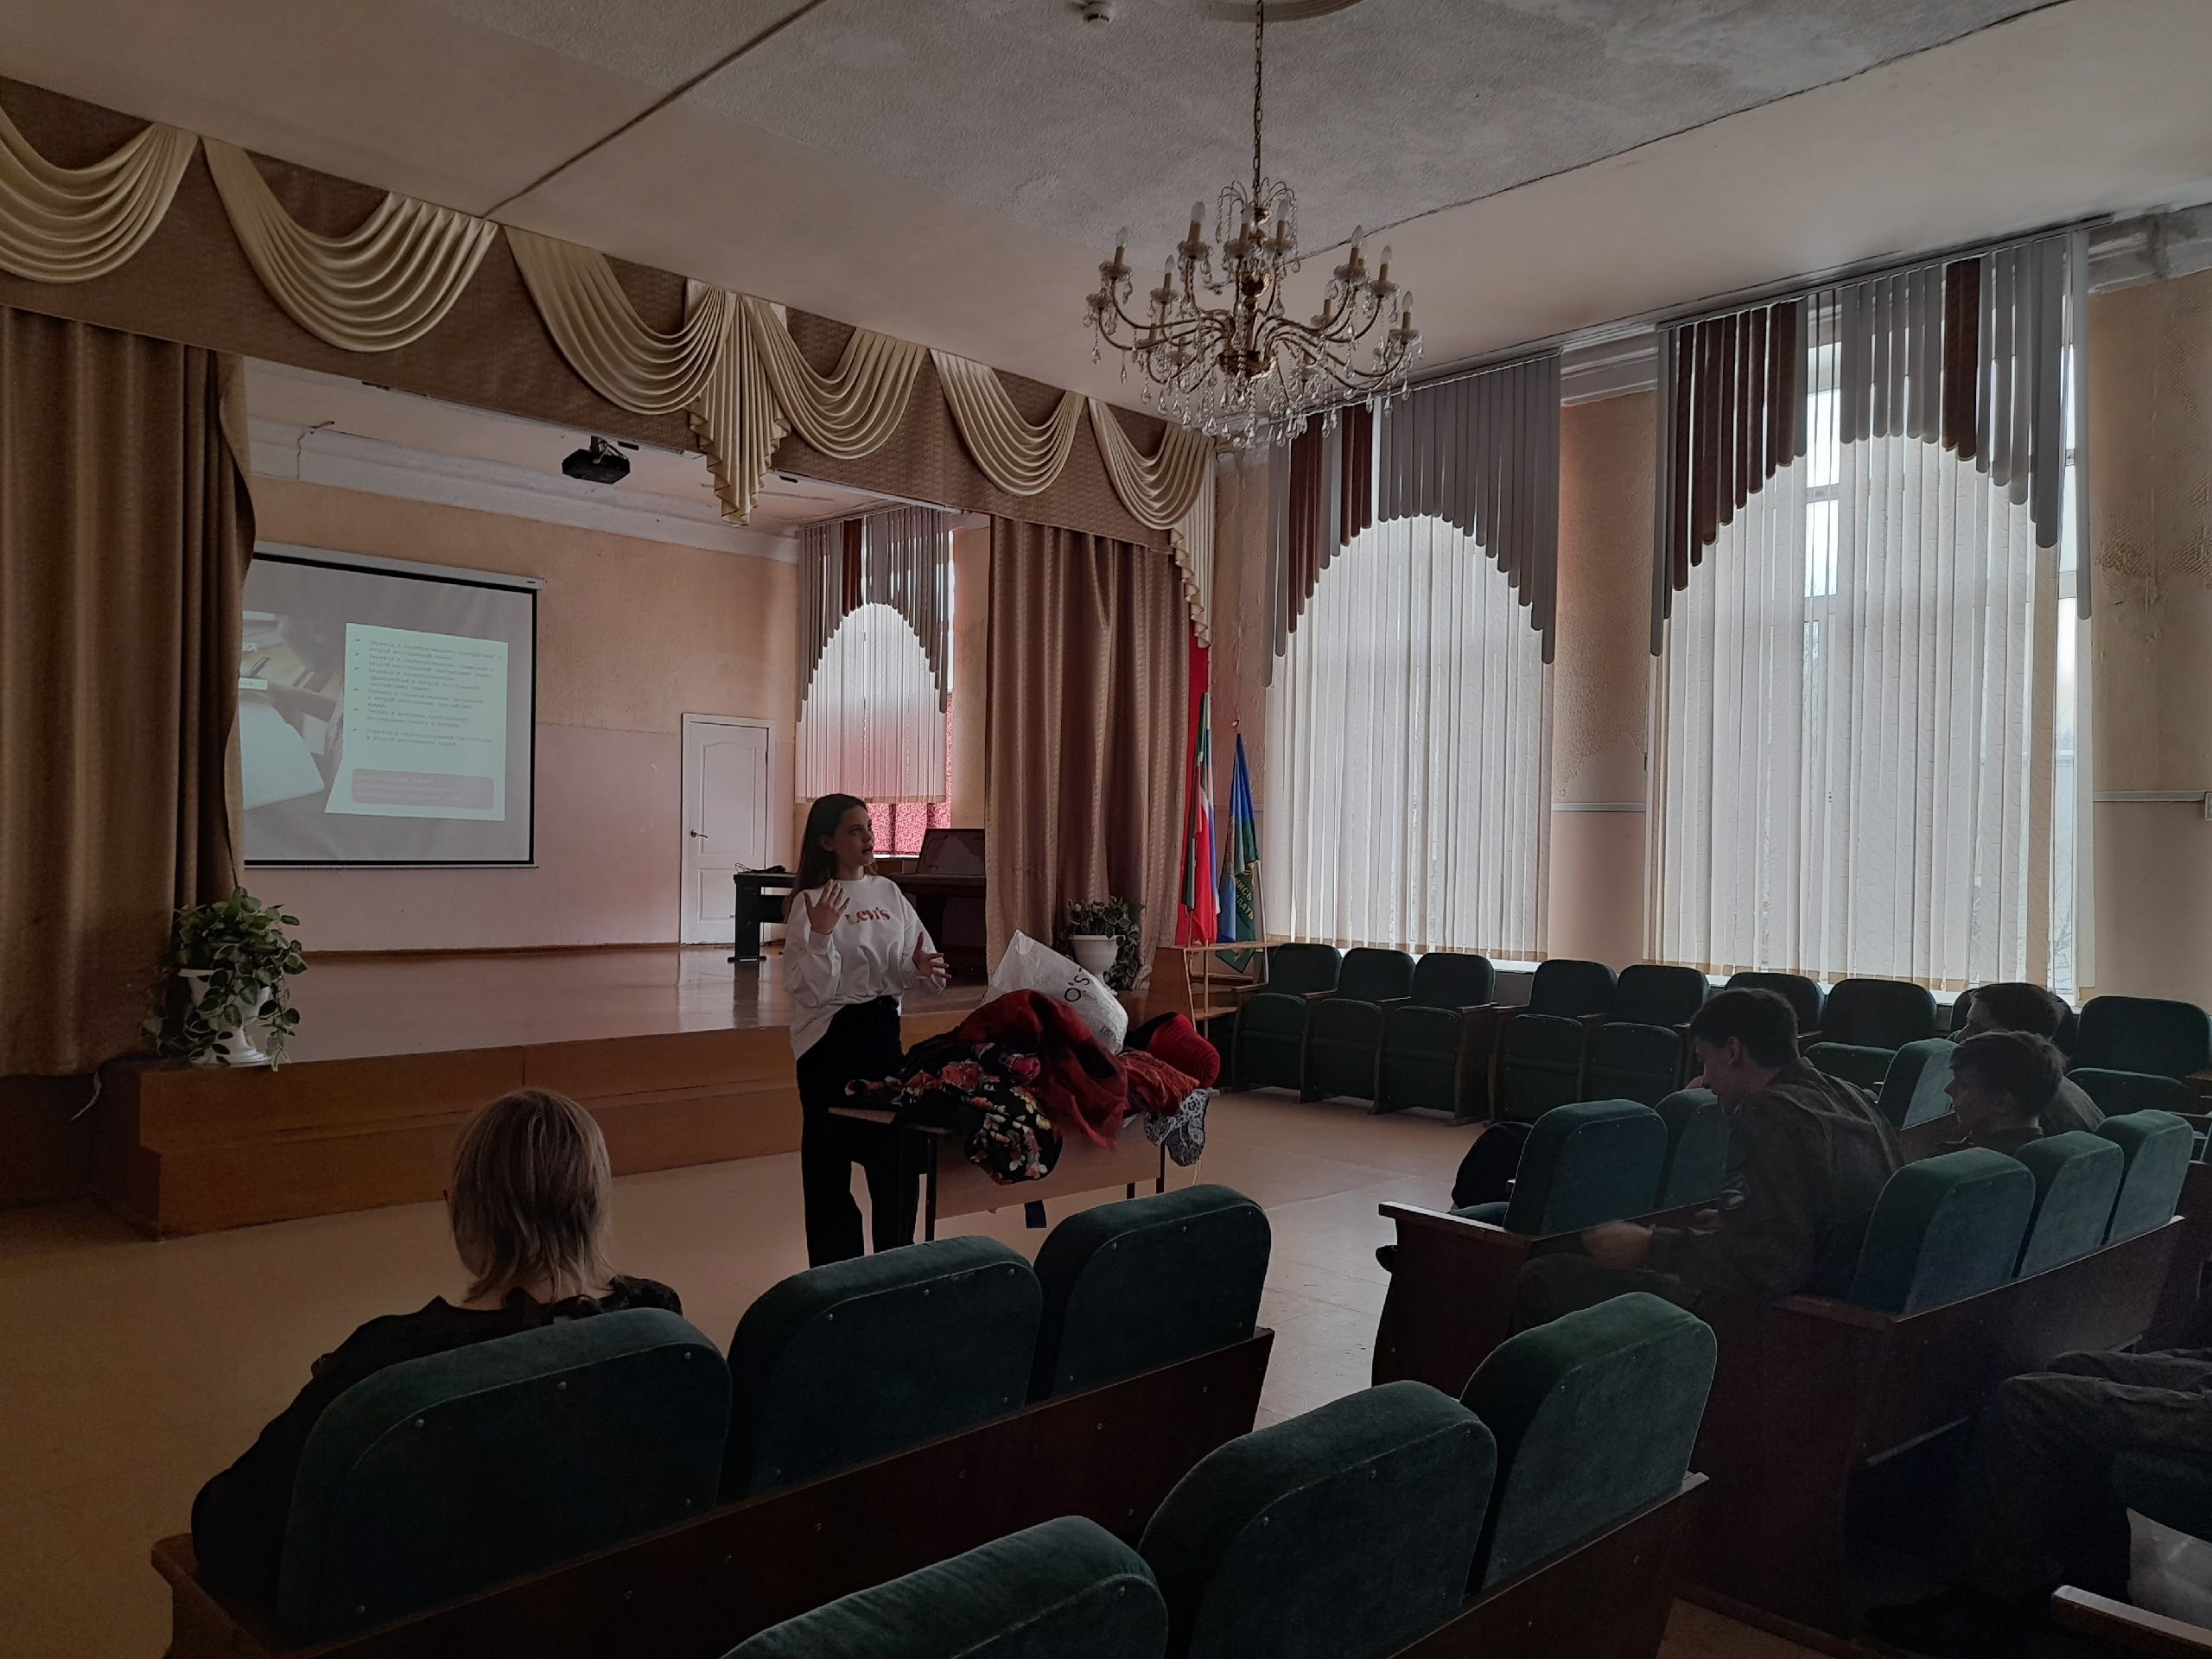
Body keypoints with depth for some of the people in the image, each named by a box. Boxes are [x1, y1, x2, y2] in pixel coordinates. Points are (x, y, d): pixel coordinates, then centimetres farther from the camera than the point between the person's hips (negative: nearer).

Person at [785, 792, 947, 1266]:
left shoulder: (889, 893, 7)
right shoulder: (810, 902, -8)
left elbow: (909, 970, 11)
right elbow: (809, 991, -14)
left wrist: (923, 970, -11)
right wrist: (820, 934, -27)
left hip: (883, 1031, 5)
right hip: (830, 1038, -5)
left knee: (899, 1153, 8)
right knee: (830, 1160, 3)